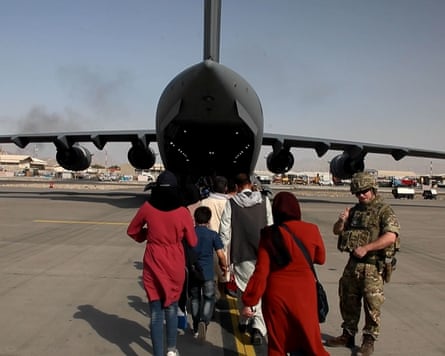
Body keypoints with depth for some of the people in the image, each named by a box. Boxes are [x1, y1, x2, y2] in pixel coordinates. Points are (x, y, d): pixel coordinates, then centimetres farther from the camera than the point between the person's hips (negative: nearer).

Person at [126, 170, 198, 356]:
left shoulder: (147, 208, -9)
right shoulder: (182, 212, -13)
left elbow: (132, 231, 5)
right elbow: (193, 242, -2)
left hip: (153, 265, 0)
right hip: (175, 266, 1)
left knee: (156, 311, 7)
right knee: (171, 308, 21)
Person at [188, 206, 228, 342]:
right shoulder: (213, 235, -8)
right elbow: (221, 254, -8)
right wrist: (224, 266, 8)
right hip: (207, 273, -2)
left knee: (195, 298, 16)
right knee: (209, 298, 8)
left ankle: (196, 327, 22)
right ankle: (204, 321, -14)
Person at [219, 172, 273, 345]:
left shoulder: (231, 203, -3)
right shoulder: (264, 200, 1)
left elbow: (225, 231, -4)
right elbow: (271, 227, 2)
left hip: (241, 253, 0)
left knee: (244, 288, 15)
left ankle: (244, 321, 29)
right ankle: (258, 326, -9)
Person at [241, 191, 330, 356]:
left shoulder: (269, 234, -8)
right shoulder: (311, 230, -7)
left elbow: (261, 271, -10)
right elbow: (320, 259, 9)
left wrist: (249, 301, -4)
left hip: (276, 294, 0)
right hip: (303, 294, 0)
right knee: (310, 341, 16)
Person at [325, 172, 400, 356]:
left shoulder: (384, 211, -9)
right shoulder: (355, 210, 11)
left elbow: (390, 237, -22)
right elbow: (337, 231, 15)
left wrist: (365, 248, -24)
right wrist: (341, 221, -7)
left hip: (373, 266, -6)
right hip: (353, 263, 7)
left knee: (372, 304, 2)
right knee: (348, 301, 15)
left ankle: (369, 340, 18)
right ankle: (348, 335, 29)